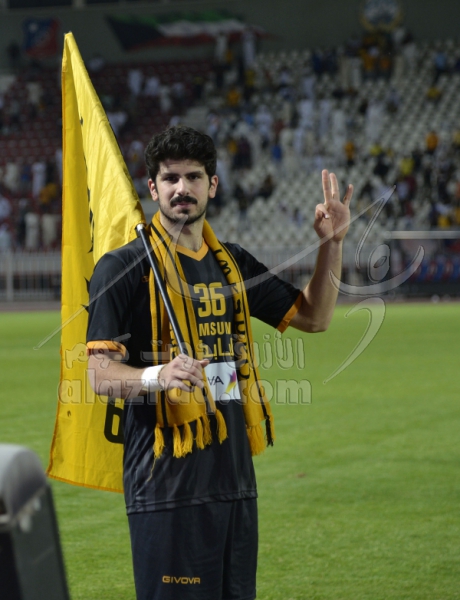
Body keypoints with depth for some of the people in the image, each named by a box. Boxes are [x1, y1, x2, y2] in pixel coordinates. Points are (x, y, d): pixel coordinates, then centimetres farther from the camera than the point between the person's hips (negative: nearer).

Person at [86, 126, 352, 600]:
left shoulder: (233, 264, 16)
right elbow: (100, 374, -11)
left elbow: (313, 316, 24)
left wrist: (331, 244, 10)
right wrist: (158, 375, -31)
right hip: (167, 481, -6)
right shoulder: (122, 268, -5)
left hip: (235, 474, 6)